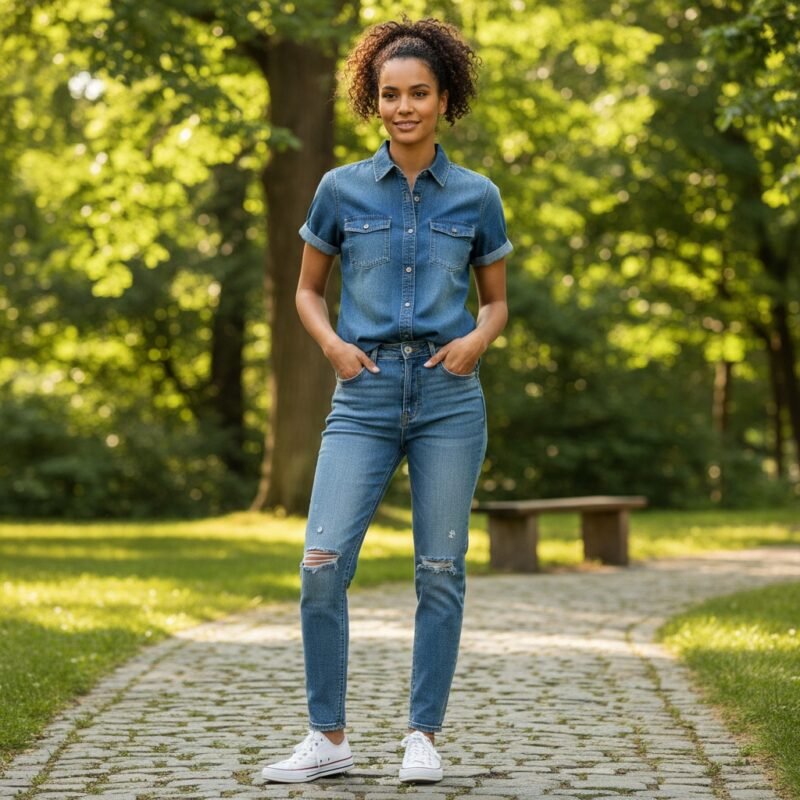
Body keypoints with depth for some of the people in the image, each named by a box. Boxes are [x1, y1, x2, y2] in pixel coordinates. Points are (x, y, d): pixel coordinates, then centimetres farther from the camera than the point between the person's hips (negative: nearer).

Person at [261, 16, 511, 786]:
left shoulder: (476, 196, 6)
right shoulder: (341, 189, 6)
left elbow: (496, 300, 16)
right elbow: (307, 290, 15)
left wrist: (477, 339, -6)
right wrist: (332, 343, -4)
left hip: (448, 396, 0)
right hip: (365, 396, 0)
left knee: (439, 571, 2)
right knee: (322, 563, -10)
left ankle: (423, 736, 12)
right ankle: (328, 737, 2)